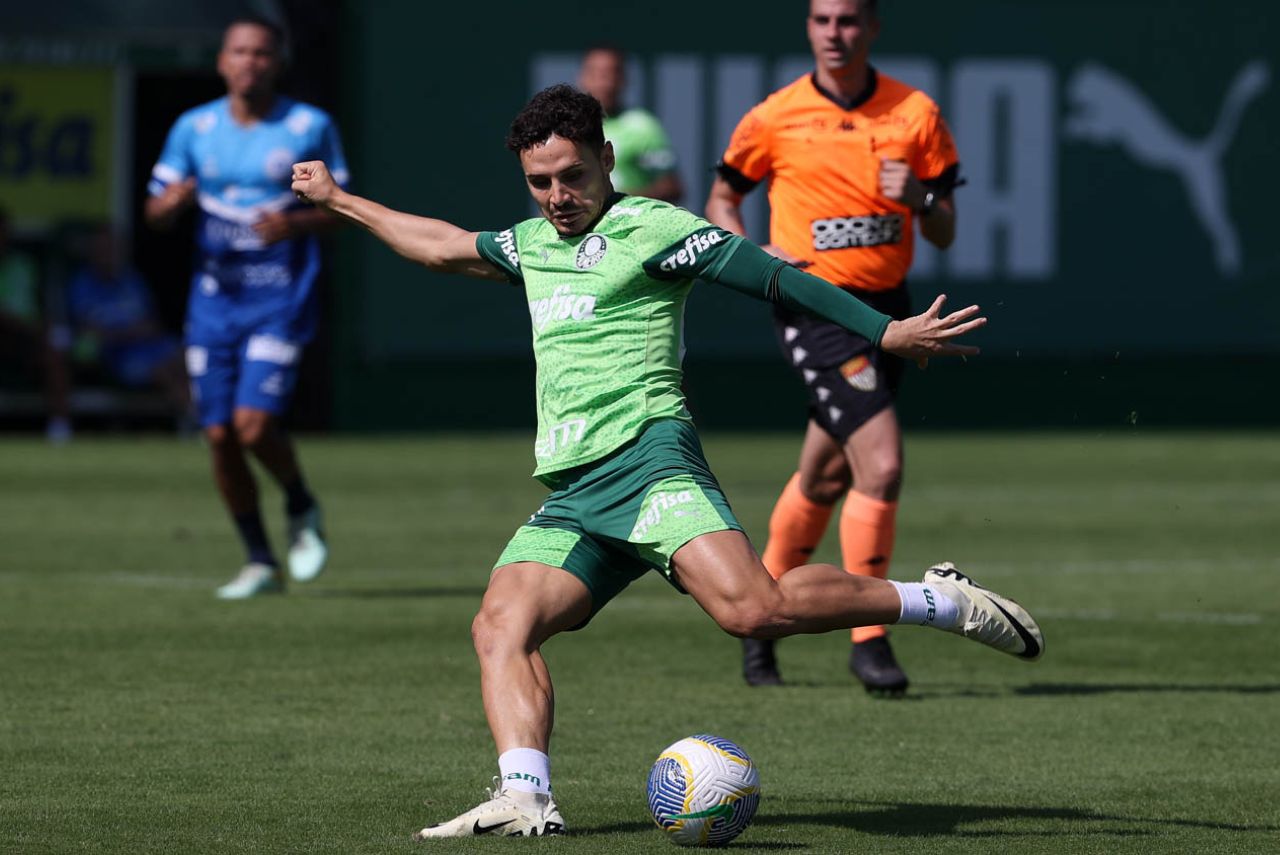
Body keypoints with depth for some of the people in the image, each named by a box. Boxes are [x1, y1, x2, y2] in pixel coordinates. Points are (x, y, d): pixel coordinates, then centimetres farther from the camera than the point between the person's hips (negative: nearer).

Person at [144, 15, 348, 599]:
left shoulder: (311, 128, -1)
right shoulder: (194, 129, 6)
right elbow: (155, 214, 8)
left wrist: (297, 224, -17)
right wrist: (175, 199, -16)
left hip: (281, 302, -3)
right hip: (214, 301, 3)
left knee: (253, 424, -18)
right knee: (220, 436, -1)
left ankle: (301, 508, 13)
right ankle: (260, 563, 14)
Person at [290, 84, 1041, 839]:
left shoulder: (650, 229, 0)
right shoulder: (533, 244, 23)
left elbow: (774, 277, -4)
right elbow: (444, 247, 41)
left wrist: (889, 332, -11)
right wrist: (337, 200, 49)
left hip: (645, 458, -7)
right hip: (569, 494, 7)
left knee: (754, 607, -27)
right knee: (501, 627, -16)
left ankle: (944, 603, -14)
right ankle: (526, 799, -29)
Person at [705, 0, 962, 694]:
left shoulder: (915, 114, 3)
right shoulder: (775, 118, -2)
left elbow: (944, 234, 6)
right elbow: (722, 200, 12)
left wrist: (919, 198, -15)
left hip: (887, 309, 4)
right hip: (812, 306, -4)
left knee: (824, 481, 14)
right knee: (881, 462, -19)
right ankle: (868, 638, -10)